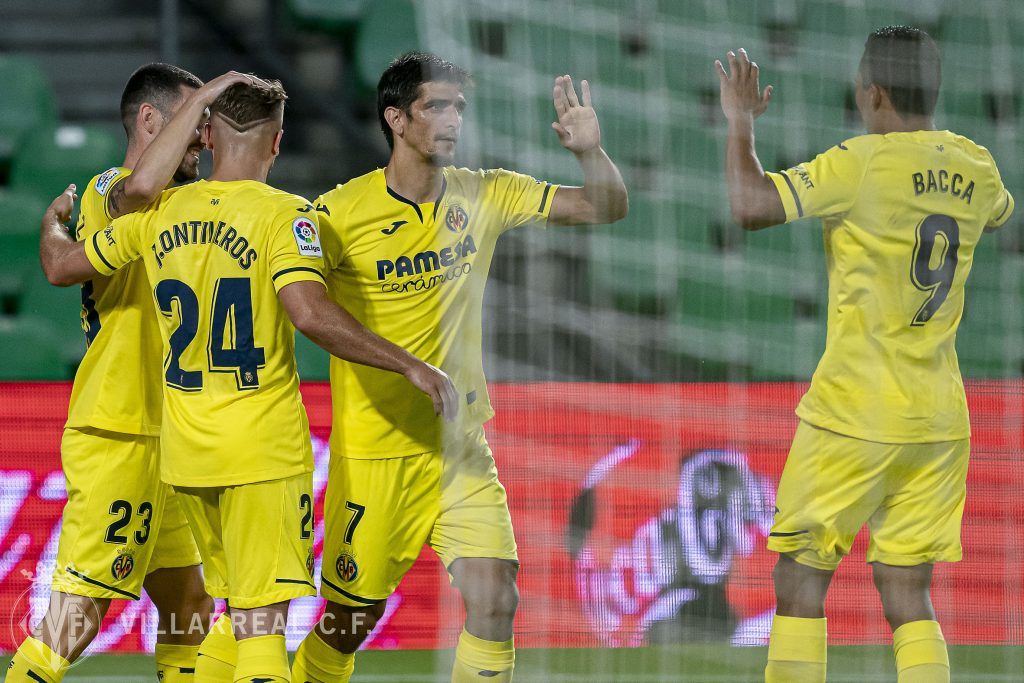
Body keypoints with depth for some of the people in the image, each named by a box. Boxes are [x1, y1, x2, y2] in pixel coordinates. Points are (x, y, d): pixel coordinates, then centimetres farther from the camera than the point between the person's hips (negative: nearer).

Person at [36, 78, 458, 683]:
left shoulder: (160, 212, 5)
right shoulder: (284, 214, -10)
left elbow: (61, 267, 15)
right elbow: (311, 314, -24)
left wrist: (53, 222, 37)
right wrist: (410, 366, -20)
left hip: (185, 449, 5)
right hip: (265, 447, -5)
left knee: (237, 602, 18)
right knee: (263, 624, -6)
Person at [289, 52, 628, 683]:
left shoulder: (481, 195, 1)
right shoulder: (341, 213, -12)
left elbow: (606, 206, 3)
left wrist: (590, 150, -16)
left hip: (461, 445, 3)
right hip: (373, 453, -3)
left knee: (495, 600, -11)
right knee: (347, 625, 3)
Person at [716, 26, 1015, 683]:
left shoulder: (863, 164, -13)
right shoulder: (974, 167, 7)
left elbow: (751, 205, -21)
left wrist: (741, 124, -5)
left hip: (854, 415, -6)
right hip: (941, 421, 6)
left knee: (801, 580, 3)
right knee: (908, 596, 8)